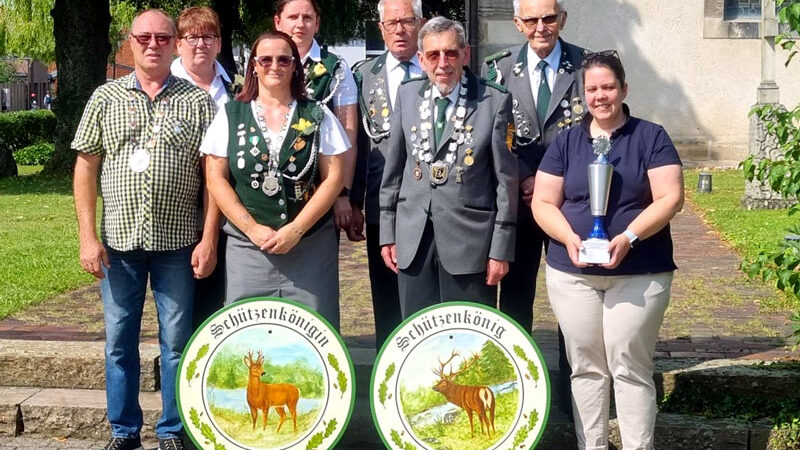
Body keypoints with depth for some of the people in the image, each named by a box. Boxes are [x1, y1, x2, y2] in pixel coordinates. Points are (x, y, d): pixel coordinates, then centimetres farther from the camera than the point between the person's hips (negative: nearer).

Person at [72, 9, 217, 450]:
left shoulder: (198, 102, 2)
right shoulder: (105, 98, 5)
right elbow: (85, 167, 4)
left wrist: (208, 240, -6)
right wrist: (88, 238, -4)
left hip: (178, 243, -1)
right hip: (118, 242, 1)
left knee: (176, 342, 5)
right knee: (119, 341, 9)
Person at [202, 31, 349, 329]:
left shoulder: (317, 116, 5)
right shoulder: (230, 116, 6)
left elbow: (334, 178, 1)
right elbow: (216, 179, 2)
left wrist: (297, 230, -9)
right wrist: (253, 229, -8)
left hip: (309, 247, 0)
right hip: (247, 247, 1)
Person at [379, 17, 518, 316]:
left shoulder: (495, 101, -6)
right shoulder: (407, 95, 7)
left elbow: (506, 179, -5)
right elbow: (393, 167, 12)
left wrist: (501, 249, -6)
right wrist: (387, 232, 10)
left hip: (469, 237, -3)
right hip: (413, 236, 4)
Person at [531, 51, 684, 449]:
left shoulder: (651, 137, 2)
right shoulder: (566, 142, 9)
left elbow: (670, 197, -6)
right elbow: (543, 203, 6)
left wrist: (629, 237, -20)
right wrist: (569, 237, -13)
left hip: (638, 273, -2)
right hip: (572, 272, 3)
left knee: (630, 367, -3)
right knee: (586, 367, 6)